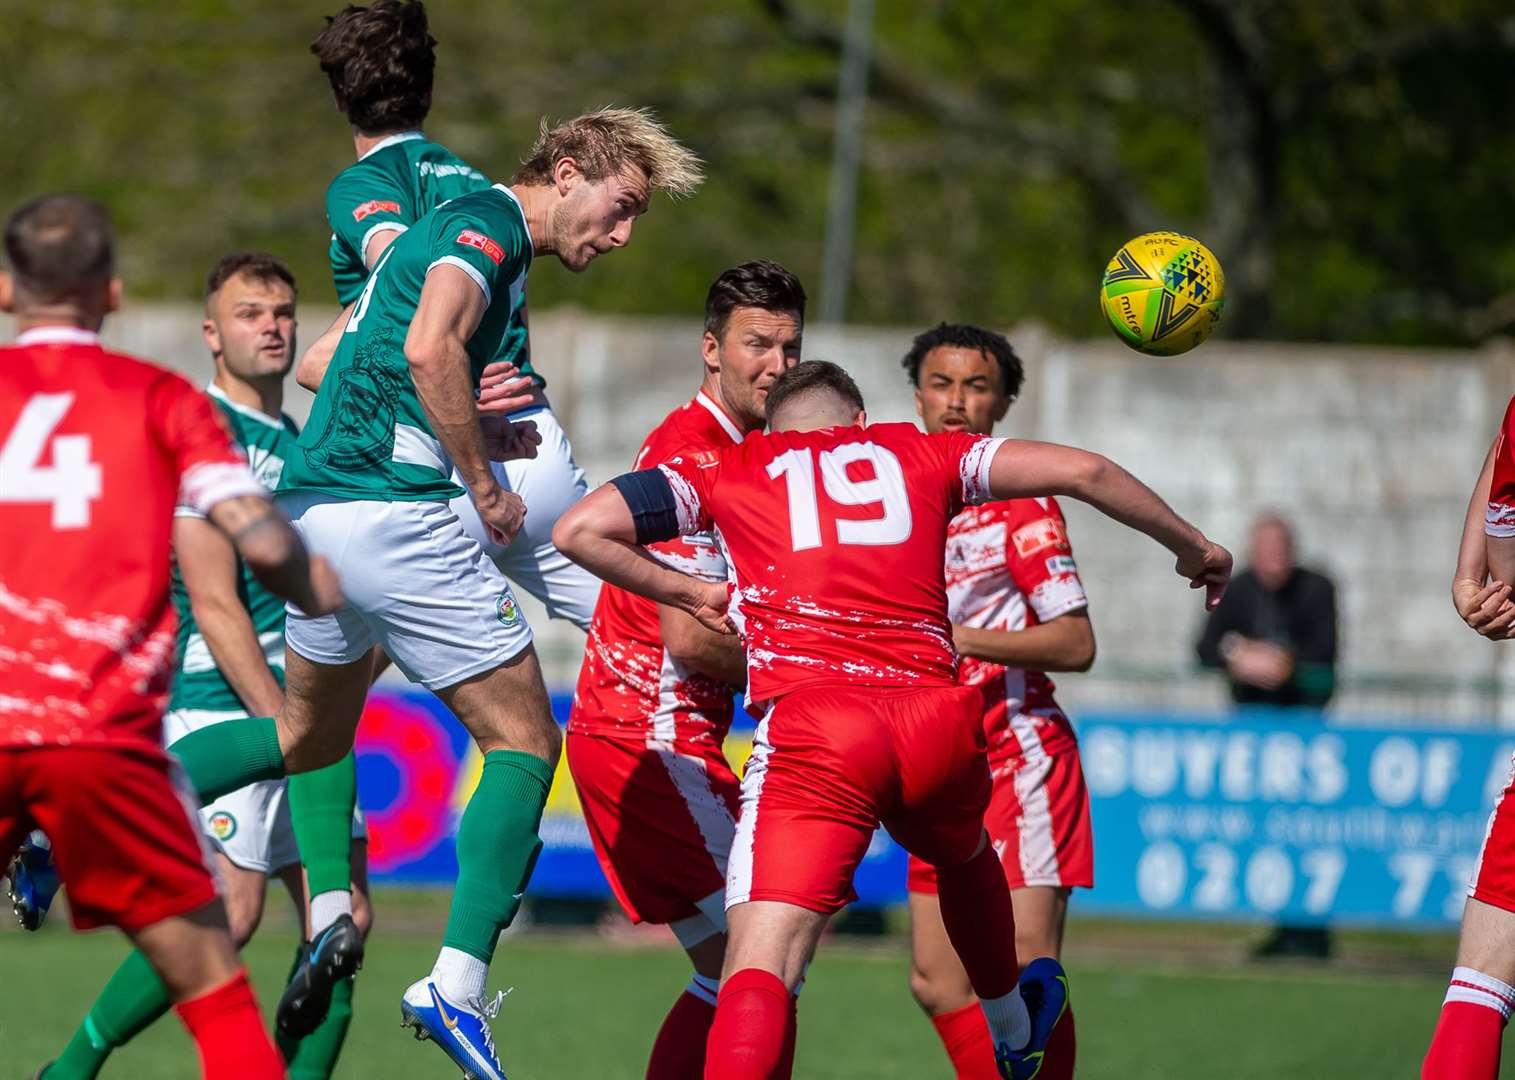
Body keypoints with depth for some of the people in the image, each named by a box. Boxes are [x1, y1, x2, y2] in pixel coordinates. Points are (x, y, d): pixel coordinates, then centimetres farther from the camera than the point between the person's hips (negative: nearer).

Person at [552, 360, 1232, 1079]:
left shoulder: (730, 467, 18)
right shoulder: (918, 453, 23)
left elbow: (579, 530, 10)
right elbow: (1081, 471, 18)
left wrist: (690, 593, 22)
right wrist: (1193, 547, 31)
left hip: (810, 726, -3)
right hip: (939, 723, 3)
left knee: (755, 978, -12)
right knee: (962, 855, 37)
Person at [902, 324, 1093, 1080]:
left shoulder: (1017, 502, -7)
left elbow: (1075, 643, -13)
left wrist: (963, 640, -20)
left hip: (1021, 755, -7)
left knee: (1027, 971, -12)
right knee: (937, 983, 5)